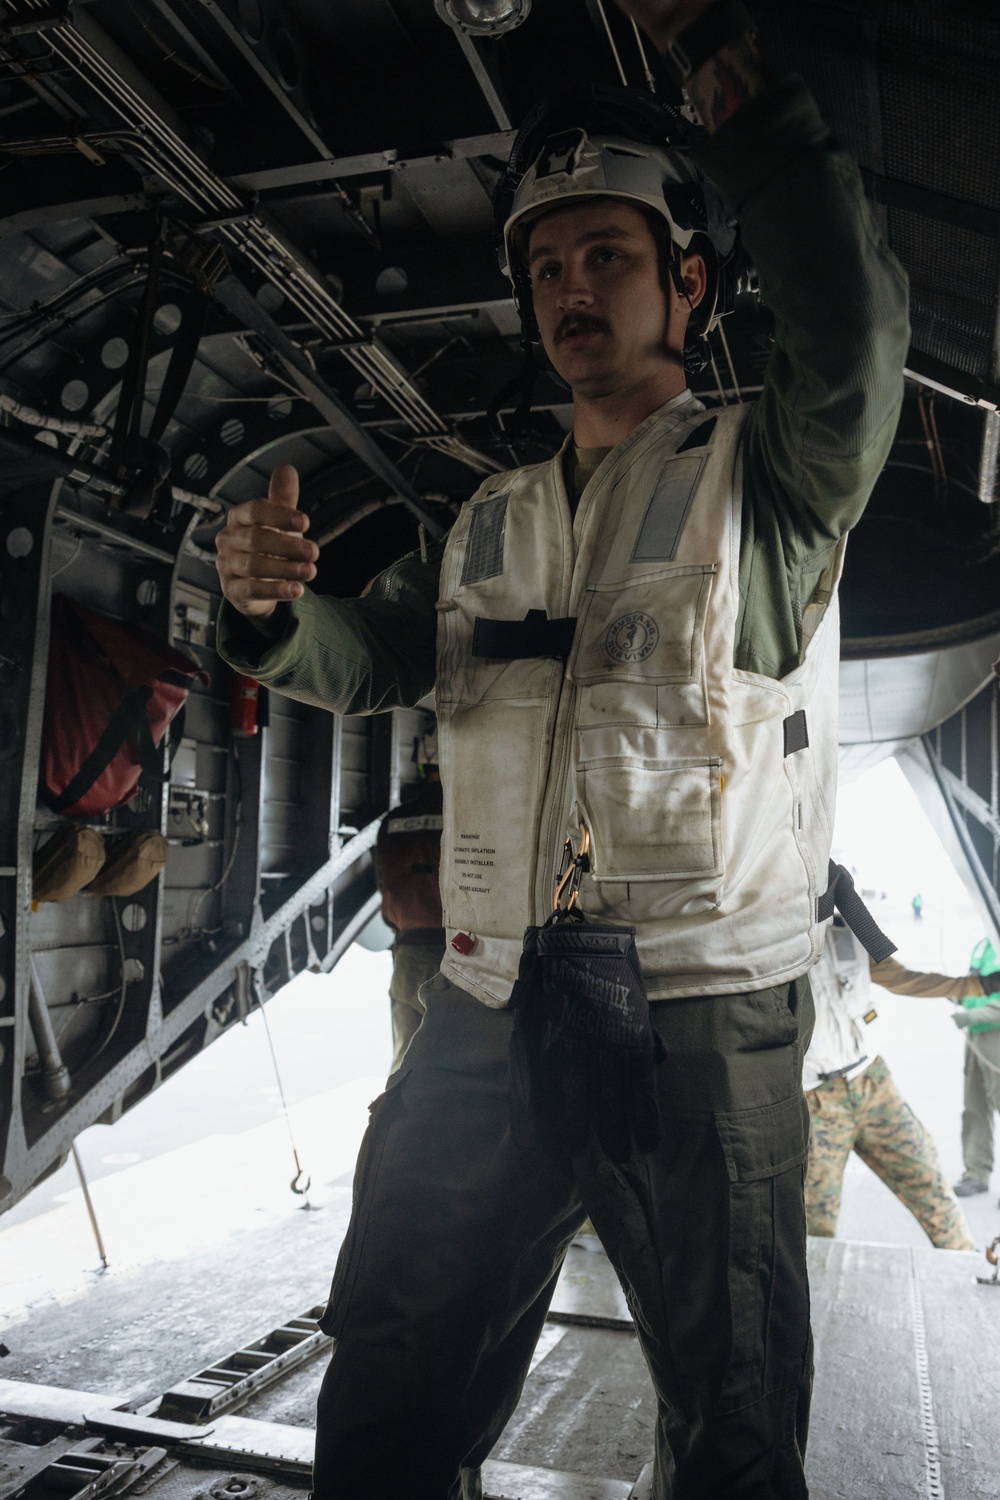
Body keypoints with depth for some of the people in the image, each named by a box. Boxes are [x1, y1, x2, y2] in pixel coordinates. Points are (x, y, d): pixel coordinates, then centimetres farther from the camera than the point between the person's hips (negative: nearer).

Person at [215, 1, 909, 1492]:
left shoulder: (764, 475, 1)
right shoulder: (493, 521, 16)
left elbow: (855, 334, -19)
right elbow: (361, 661, 7)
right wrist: (272, 603, -14)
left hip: (705, 1020, -4)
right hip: (485, 1015, 5)